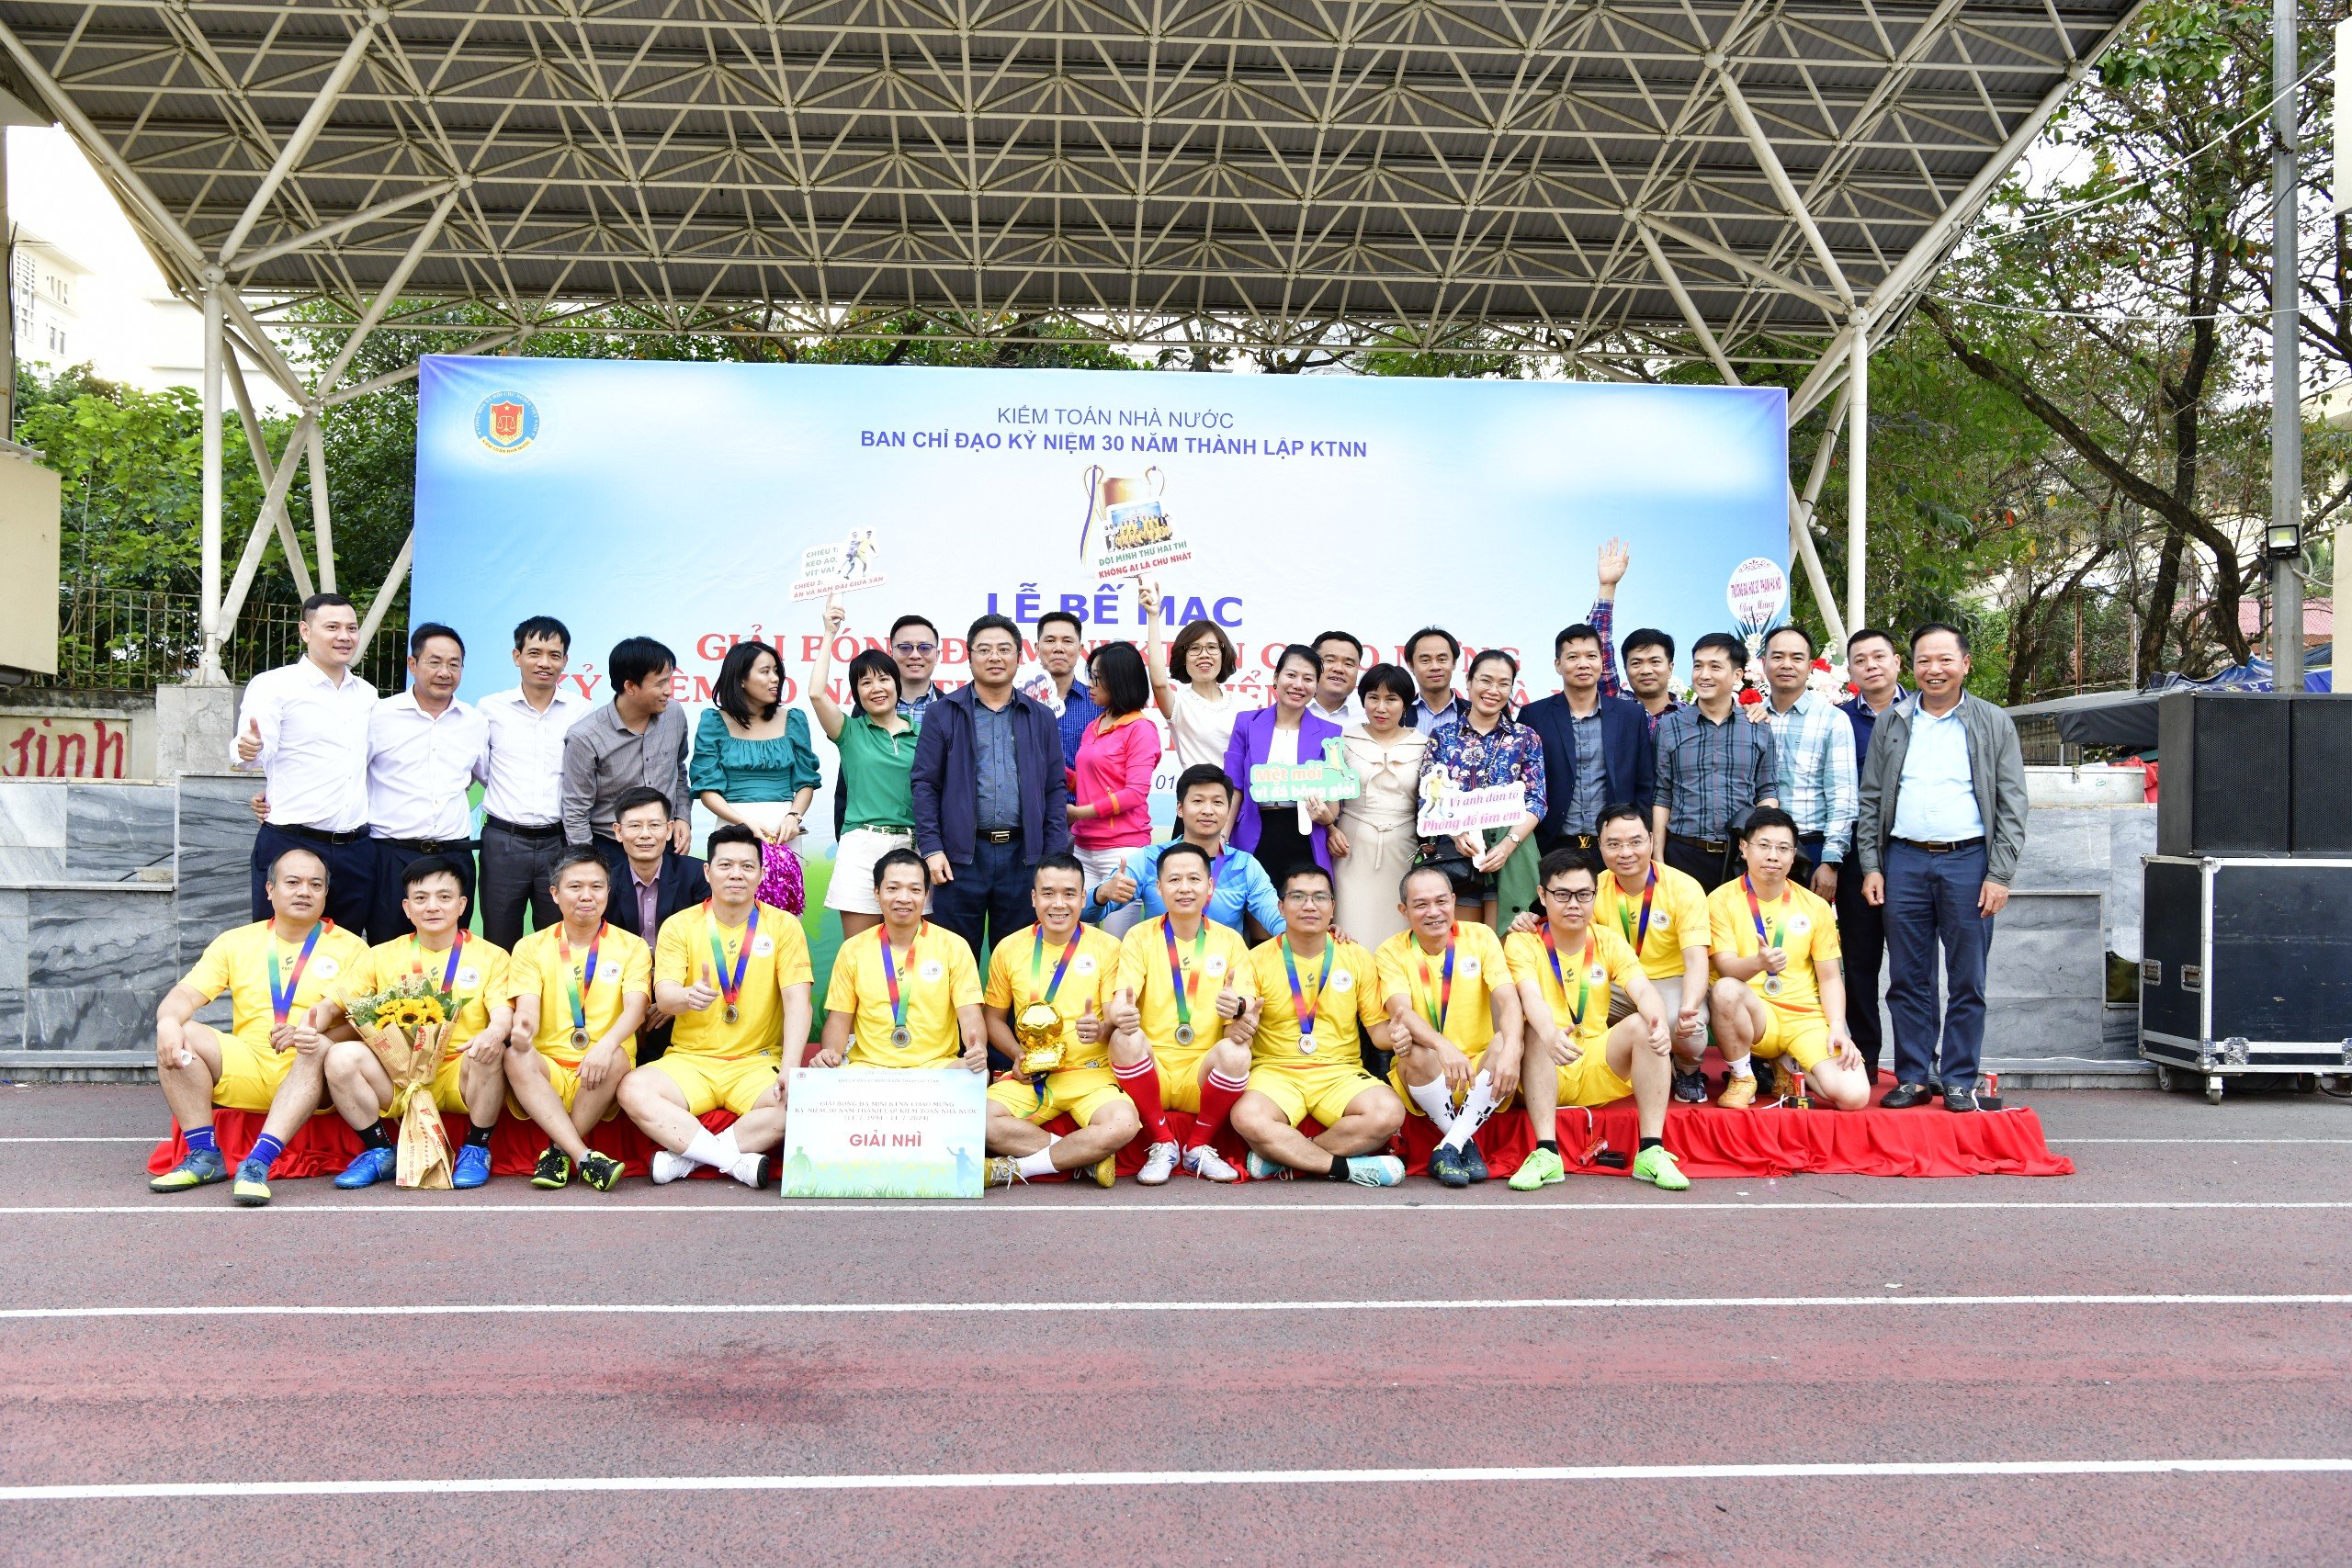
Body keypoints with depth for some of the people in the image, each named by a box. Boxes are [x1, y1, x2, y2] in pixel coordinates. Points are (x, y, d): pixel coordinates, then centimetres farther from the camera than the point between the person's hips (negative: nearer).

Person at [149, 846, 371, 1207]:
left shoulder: (350, 948, 7)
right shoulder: (235, 942, 15)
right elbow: (185, 994, 3)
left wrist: (316, 1030, -25)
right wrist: (168, 1021, -22)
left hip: (310, 1074, -3)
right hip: (245, 1069, 3)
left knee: (321, 1046, -35)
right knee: (177, 1036, -19)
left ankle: (259, 1162, -42)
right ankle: (204, 1155, -18)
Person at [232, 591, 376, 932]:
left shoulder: (366, 694, 15)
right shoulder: (272, 686, -2)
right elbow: (259, 754, -13)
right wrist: (248, 750, -35)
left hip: (355, 849, 5)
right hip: (290, 845, -5)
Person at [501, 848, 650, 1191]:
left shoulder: (632, 946, 8)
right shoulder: (530, 947, 11)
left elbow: (635, 1007, -9)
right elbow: (528, 1008, -5)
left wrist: (607, 1044, -31)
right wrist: (522, 1028, -31)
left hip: (600, 1074, -1)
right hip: (547, 1072, 1)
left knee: (617, 1056, -34)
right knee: (516, 1055, -31)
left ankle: (560, 1151, -17)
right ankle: (584, 1158, -35)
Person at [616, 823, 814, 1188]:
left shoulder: (783, 925, 2)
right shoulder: (679, 925, 4)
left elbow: (797, 1001, -7)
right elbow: (663, 996, -9)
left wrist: (790, 1070, -22)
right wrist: (687, 997, -36)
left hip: (758, 1062, 0)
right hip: (690, 1059, 1)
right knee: (633, 1090, -28)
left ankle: (686, 1154, -17)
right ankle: (736, 1160, -22)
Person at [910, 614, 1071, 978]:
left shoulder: (1040, 718, 12)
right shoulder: (943, 713, 5)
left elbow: (1056, 789, 10)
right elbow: (925, 784, 2)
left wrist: (1054, 856, 1)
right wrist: (930, 849, -7)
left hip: (1023, 853, 2)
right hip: (961, 854, -2)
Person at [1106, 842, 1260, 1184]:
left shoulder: (1229, 940, 6)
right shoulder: (1140, 937, 3)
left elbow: (1249, 1011, -3)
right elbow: (1120, 1003, -9)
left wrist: (1239, 1010, -29)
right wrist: (1121, 1014, -35)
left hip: (1202, 1074, 0)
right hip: (1153, 1070, 0)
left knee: (1235, 1052, -30)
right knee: (1125, 1039, -30)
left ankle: (1198, 1148, -4)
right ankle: (1163, 1145, -9)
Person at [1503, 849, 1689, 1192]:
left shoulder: (1609, 942, 5)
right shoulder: (1522, 942, -4)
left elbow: (1643, 990, -13)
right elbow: (1531, 996, -24)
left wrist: (1660, 1023, -37)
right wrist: (1550, 1035, -47)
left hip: (1598, 1070, 3)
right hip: (1545, 1073, -3)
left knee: (1644, 1024, -22)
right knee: (1537, 1030, -32)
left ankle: (1651, 1151, -23)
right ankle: (1546, 1152, -36)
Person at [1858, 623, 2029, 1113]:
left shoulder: (1994, 724, 5)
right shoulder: (1890, 724, 11)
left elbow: (2012, 806, 2)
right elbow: (1871, 800, 11)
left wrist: (1999, 875, -6)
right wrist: (1871, 866, 2)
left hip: (1968, 861, -2)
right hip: (1904, 861, 2)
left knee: (1967, 981, 3)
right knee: (1908, 979, 5)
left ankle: (1960, 1081, 12)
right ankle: (1912, 1078, 13)